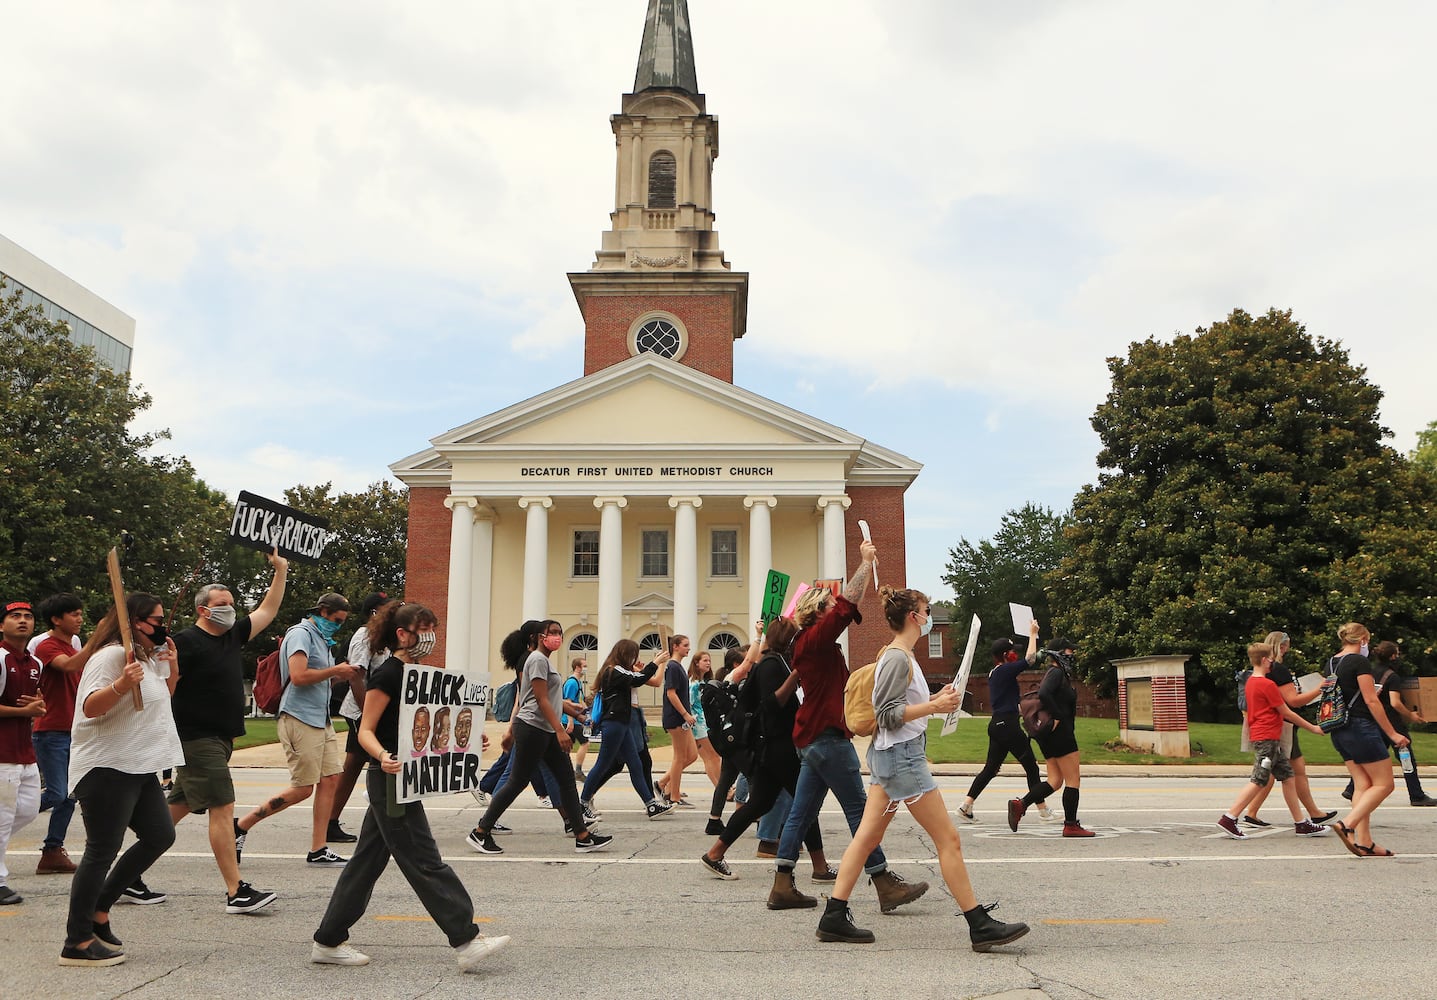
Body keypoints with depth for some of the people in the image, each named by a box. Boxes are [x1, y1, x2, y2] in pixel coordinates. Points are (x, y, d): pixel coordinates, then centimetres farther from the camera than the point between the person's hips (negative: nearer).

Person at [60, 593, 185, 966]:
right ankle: (77, 943, 2)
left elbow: (161, 698, 27)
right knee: (103, 849, -6)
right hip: (107, 767, -10)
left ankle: (99, 908, 21)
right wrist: (122, 684, -41)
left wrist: (172, 667, 11)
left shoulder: (150, 657, 16)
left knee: (160, 836, 10)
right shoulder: (112, 655, -14)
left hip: (139, 767, 10)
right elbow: (91, 707, -23)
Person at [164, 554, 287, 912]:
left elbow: (267, 611, 23)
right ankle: (236, 892, -9)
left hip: (220, 738, 9)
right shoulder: (187, 641, -11)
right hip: (198, 738, -9)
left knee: (176, 809, 13)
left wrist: (281, 571, 19)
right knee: (222, 808, -11)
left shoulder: (232, 635, 13)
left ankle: (132, 878, 23)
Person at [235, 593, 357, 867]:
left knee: (330, 779, 3)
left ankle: (318, 850, 7)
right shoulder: (301, 634, -10)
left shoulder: (320, 638, 20)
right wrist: (334, 671, -13)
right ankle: (241, 826, 8)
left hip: (321, 720, 9)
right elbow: (299, 676, -23)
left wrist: (339, 675, 9)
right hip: (299, 719, -9)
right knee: (303, 788, -5)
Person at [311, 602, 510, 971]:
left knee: (368, 860, 14)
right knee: (424, 862, -7)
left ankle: (328, 942, 23)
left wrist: (465, 739, 10)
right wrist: (383, 757, -34)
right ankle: (467, 941, -5)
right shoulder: (387, 674, -14)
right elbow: (365, 731, -15)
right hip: (391, 779, -10)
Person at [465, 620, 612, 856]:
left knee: (566, 780, 6)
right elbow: (542, 700, -18)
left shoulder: (544, 660, 19)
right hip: (532, 728, -10)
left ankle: (583, 837, 7)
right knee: (517, 782, -4)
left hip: (546, 732, 10)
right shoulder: (538, 659, -10)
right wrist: (560, 730, -22)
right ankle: (480, 832, 6)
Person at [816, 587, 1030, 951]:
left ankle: (834, 917, 12)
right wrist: (933, 707, -26)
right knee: (948, 839, -5)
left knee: (867, 837, 9)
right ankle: (980, 925, 2)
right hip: (901, 756, -11)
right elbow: (889, 715, -19)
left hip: (888, 755, 11)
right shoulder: (898, 658, -14)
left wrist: (934, 699, 13)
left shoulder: (898, 655, 16)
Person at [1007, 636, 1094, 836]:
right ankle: (1071, 825, 2)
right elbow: (1044, 694, -30)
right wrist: (1056, 717, -21)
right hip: (1059, 731, -10)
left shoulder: (1060, 674, 19)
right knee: (1073, 779, -2)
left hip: (1050, 734, 10)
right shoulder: (1056, 673, -12)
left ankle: (1020, 804, -4)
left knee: (1055, 781, 9)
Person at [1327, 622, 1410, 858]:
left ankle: (1364, 842, 5)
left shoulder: (1331, 663, 13)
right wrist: (1392, 734, -10)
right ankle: (1347, 825, -14)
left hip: (1339, 731, 8)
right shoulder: (1360, 662, -11)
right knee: (1384, 784, -1)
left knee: (1363, 785, 9)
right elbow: (1371, 701, -14)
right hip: (1361, 727, -8)